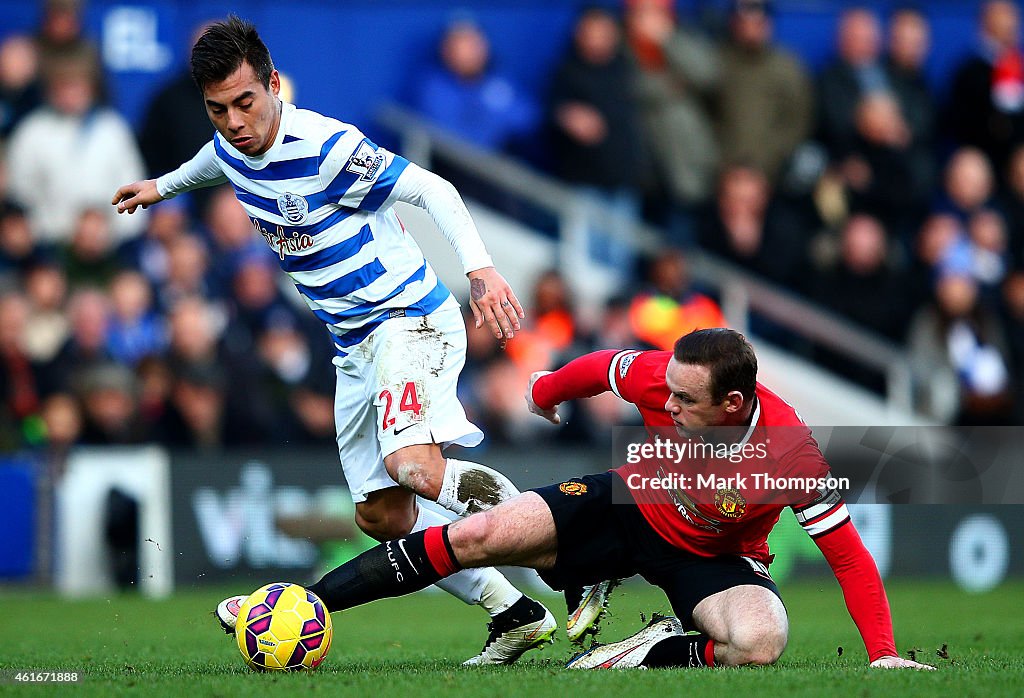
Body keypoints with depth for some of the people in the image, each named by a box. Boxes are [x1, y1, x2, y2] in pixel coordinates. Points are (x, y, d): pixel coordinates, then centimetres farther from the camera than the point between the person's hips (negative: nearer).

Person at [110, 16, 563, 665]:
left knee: (414, 466, -32)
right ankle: (516, 613, 15)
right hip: (356, 344, 9)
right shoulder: (230, 150, 4)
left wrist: (481, 268, -32)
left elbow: (433, 190, -19)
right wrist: (164, 185, 49)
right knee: (383, 515, 6)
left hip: (409, 317, -9)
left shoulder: (326, 146, -21)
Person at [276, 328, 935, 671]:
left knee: (761, 641, -37)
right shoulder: (660, 377, -26)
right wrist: (544, 392, 18)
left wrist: (883, 655, -29)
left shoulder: (792, 453, -33)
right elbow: (599, 366, -2)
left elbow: (849, 554, -24)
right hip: (631, 504, 2)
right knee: (479, 536, -16)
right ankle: (302, 605, -13)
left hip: (713, 558, -2)